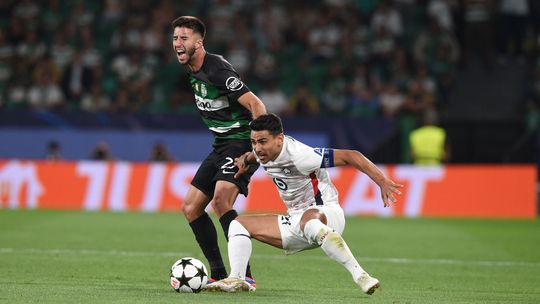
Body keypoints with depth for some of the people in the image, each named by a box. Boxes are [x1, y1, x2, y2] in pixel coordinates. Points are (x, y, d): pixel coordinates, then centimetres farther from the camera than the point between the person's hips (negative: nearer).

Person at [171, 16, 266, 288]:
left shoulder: (216, 69, -19)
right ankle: (219, 275, 13)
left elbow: (256, 105, -25)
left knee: (220, 200, -28)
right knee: (190, 207, 7)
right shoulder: (193, 71, 10)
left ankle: (245, 275, -27)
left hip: (241, 141, -10)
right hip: (222, 146, 10)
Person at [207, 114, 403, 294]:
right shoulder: (263, 151, -1)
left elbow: (349, 156, -26)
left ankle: (360, 276, -45)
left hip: (326, 214, -9)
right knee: (239, 224, 7)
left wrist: (382, 181, -32)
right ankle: (237, 280, -13)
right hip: (295, 221, 9)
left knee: (307, 221, -45)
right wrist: (247, 160, 15)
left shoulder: (299, 156, -26)